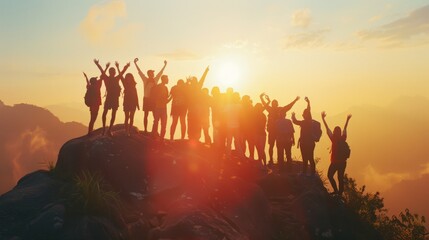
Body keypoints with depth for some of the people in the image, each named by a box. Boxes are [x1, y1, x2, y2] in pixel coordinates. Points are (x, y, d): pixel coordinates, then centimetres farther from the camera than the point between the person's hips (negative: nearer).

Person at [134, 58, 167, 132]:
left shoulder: (155, 79, 7)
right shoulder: (145, 80, 0)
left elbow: (161, 72, 14)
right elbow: (139, 72, -2)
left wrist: (165, 65, 17)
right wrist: (135, 63, -5)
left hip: (154, 99, 2)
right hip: (146, 99, -2)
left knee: (155, 116, 0)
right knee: (146, 115, 5)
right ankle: (145, 130, 10)